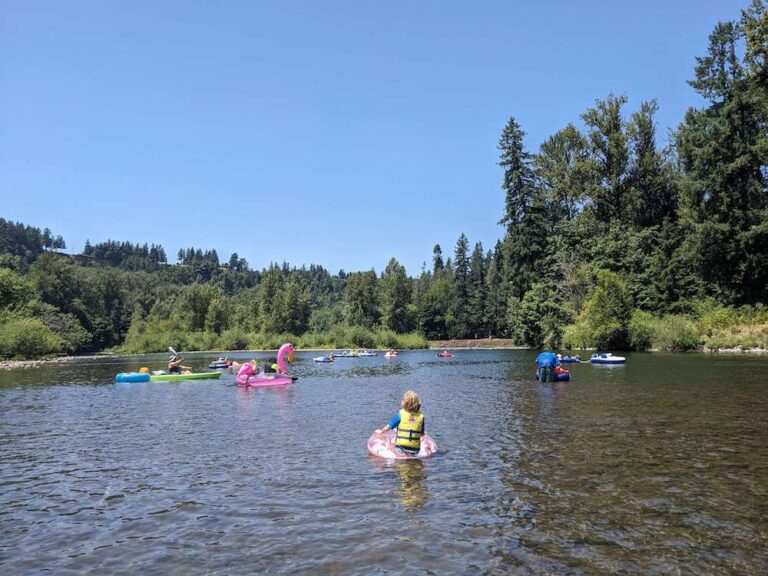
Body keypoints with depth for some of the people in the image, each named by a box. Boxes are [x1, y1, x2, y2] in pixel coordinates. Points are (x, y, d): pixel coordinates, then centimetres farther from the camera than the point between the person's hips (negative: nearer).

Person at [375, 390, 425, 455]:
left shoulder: (401, 414, -6)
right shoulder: (421, 416, 1)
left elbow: (389, 426, 7)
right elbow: (422, 434, 10)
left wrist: (381, 431, 27)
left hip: (401, 447, -3)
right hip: (415, 449, 3)